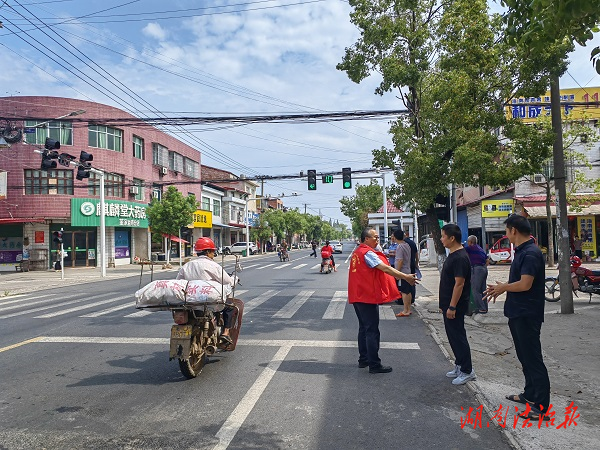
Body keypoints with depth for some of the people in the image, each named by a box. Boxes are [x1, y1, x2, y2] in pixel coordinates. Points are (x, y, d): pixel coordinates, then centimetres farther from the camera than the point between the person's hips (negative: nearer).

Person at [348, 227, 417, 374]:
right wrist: (405, 277, -27)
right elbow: (385, 268, -25)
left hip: (357, 296, 10)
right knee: (372, 331, -4)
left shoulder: (357, 252, 14)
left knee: (364, 328, 17)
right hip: (368, 296, -10)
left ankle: (363, 359, 25)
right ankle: (374, 365, 0)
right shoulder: (367, 253, -16)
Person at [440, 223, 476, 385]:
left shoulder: (460, 258, -20)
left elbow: (459, 284, -24)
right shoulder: (452, 255, 12)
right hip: (448, 304, 10)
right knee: (453, 335, 16)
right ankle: (460, 366, 28)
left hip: (455, 305, -10)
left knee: (458, 336, -1)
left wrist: (452, 307, -23)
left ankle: (467, 371, 10)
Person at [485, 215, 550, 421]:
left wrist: (503, 287, -10)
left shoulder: (531, 253, -20)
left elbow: (525, 284, -25)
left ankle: (541, 405, 5)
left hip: (527, 315, -10)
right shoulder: (521, 251, 11)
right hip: (517, 313, 10)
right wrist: (501, 289, 8)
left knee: (533, 358, -3)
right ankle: (530, 394, 31)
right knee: (524, 356, 19)